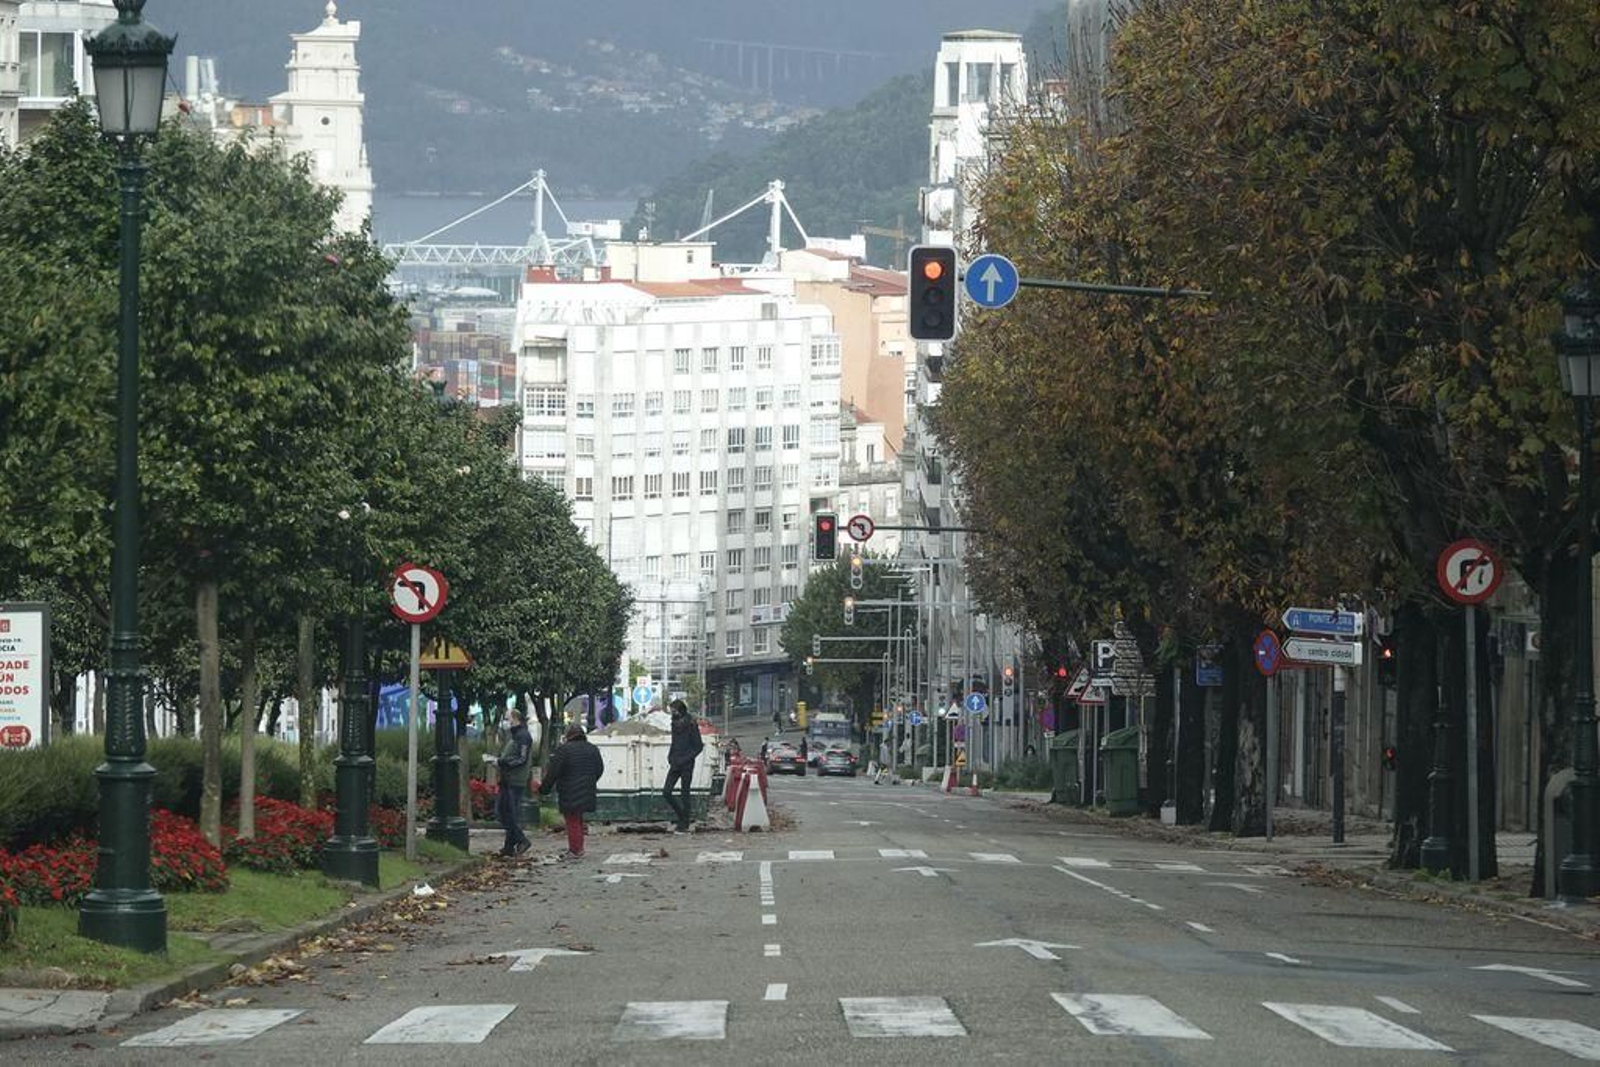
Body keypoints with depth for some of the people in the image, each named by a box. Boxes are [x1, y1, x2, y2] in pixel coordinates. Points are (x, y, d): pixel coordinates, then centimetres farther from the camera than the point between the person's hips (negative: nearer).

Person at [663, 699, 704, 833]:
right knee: (666, 792, 0)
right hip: (675, 764, 7)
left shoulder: (691, 725, -11)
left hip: (686, 765, -7)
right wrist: (670, 757, 7)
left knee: (684, 794, -2)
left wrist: (685, 759, -16)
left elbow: (698, 746, -10)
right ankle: (681, 817, 17)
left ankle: (684, 825, 5)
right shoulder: (675, 723, 10)